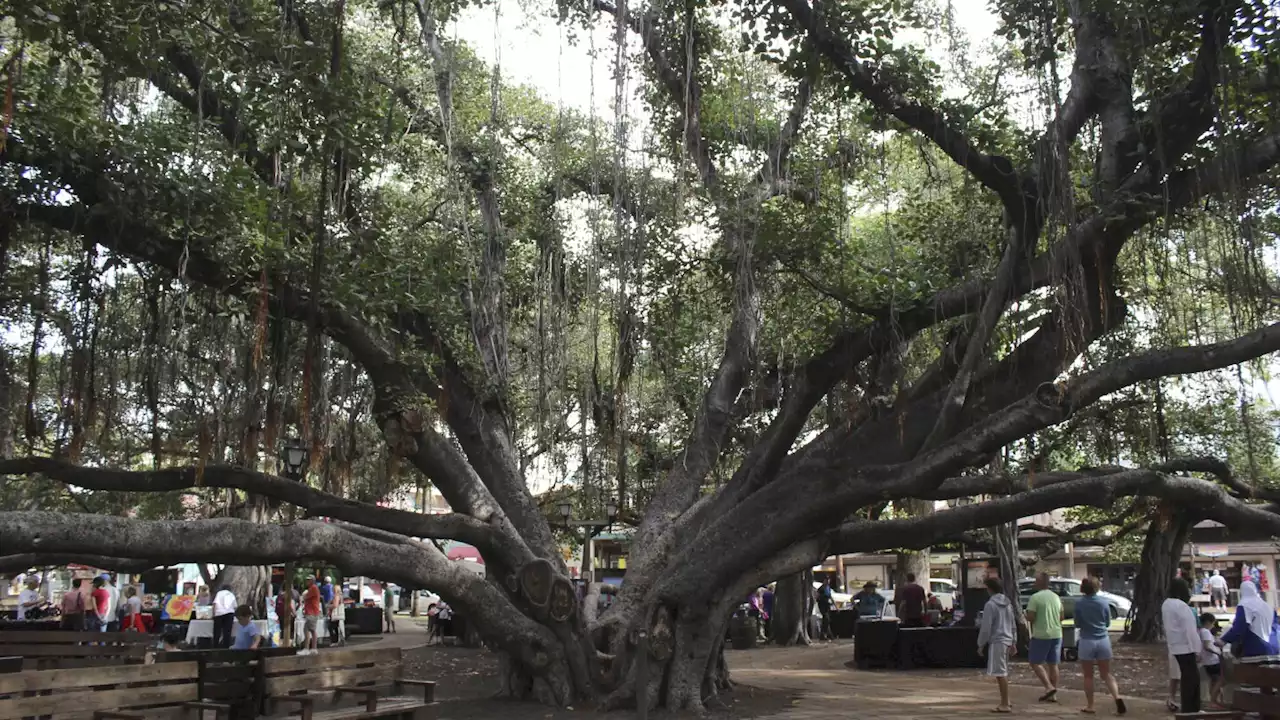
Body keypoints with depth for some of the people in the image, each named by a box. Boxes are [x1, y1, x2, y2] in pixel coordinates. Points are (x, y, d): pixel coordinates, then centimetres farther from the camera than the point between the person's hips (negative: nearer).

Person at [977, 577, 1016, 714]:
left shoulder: (990, 604, -12)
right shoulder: (1008, 603, 13)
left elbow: (986, 627, -13)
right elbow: (1013, 624, 17)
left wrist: (981, 644, -5)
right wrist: (1013, 642, 21)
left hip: (996, 642, -9)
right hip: (1007, 641, 9)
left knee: (1000, 673, -6)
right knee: (1003, 672, 17)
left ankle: (1005, 704, -6)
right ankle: (1005, 701, 24)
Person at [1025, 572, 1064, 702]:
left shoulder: (1035, 598, -13)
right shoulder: (1056, 597, 8)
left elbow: (1030, 617, -17)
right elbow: (1061, 617, 15)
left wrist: (1026, 617, 3)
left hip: (1041, 635, -7)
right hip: (1056, 634, 7)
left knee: (1035, 662, 3)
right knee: (1053, 664, 11)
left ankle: (1049, 687, -11)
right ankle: (1053, 695, 14)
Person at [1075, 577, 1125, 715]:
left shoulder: (1079, 604, -8)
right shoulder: (1104, 603, -1)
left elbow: (1077, 624, -2)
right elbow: (1108, 623, 9)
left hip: (1087, 641, -2)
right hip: (1103, 640, 2)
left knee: (1088, 676, 9)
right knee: (1106, 674, 11)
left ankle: (1090, 706, 14)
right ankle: (1117, 698, -9)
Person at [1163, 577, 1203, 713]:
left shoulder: (1166, 604, 10)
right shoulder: (1181, 606, -20)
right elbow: (1190, 630, -20)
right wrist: (1197, 649, -16)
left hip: (1176, 646, 9)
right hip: (1186, 647, -9)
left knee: (1189, 677, 17)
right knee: (1190, 677, -2)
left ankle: (1191, 708, 24)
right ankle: (1188, 709, 2)